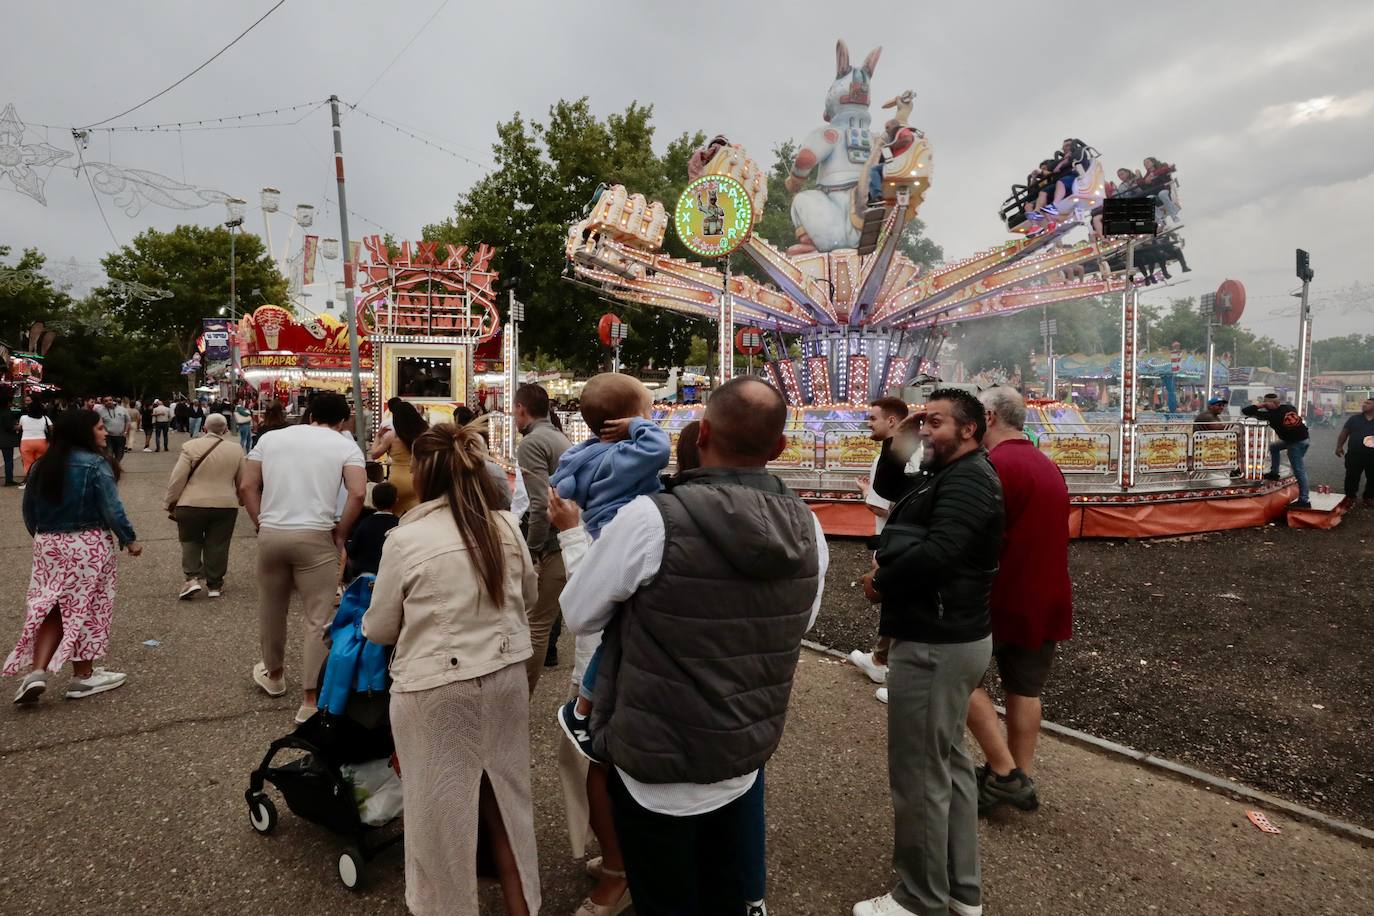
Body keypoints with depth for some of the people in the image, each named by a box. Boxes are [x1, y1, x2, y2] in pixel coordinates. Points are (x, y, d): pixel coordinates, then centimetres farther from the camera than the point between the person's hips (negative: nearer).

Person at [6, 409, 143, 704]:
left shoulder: (43, 465, 6)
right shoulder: (95, 464, -14)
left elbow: (29, 508, 13)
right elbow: (112, 509, -16)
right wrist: (130, 540, -5)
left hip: (48, 545, 6)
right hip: (89, 546, -5)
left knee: (49, 608, 12)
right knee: (86, 609, 6)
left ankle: (36, 672, -1)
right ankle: (83, 676, 16)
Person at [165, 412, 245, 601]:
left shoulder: (191, 446, -6)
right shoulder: (236, 449, 1)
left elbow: (177, 479, -7)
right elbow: (242, 482, 10)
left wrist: (170, 503, 5)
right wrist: (239, 500, 27)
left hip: (192, 505, -1)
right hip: (225, 505, 1)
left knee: (191, 542, 16)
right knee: (217, 546, 10)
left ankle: (193, 578, 3)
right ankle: (214, 585, 16)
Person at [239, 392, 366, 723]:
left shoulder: (271, 437, 11)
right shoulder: (345, 445, 0)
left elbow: (247, 487, 7)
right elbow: (357, 494, -13)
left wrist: (262, 523, 12)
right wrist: (340, 531, -2)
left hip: (270, 535, 4)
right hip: (315, 537, -4)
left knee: (271, 610, 22)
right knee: (318, 620, 2)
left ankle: (273, 674, 44)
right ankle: (311, 700, 3)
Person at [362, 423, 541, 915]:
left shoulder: (407, 538, -14)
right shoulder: (507, 526, -3)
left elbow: (380, 629, -2)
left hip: (436, 689, -4)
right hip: (506, 677, 4)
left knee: (443, 811, 14)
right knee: (505, 800, 20)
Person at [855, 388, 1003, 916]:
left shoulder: (967, 478, -17)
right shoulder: (953, 476, 16)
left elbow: (937, 552, -29)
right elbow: (913, 537, 16)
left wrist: (880, 584, -14)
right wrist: (887, 567, -4)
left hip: (935, 645, -11)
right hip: (953, 636, 11)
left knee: (919, 773, 2)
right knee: (948, 762, 19)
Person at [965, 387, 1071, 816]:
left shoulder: (994, 466, -17)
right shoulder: (1049, 466, 12)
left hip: (1002, 596, -8)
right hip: (1046, 599, 8)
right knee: (1025, 689, 15)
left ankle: (1003, 773, 4)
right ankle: (1022, 782, 24)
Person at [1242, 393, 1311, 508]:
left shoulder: (1270, 414, -14)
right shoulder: (1289, 407, 5)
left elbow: (1245, 411, -14)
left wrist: (1259, 405, -5)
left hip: (1296, 443, -8)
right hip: (1304, 438, 8)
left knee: (1299, 471, -4)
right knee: (1273, 447, 26)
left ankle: (1304, 501, -2)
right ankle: (1274, 473, 30)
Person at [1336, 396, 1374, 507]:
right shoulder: (1354, 418, 6)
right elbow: (1344, 433, 7)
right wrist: (1339, 446, -1)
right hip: (1355, 455, 1)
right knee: (1351, 478, 6)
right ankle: (1350, 498, 17)